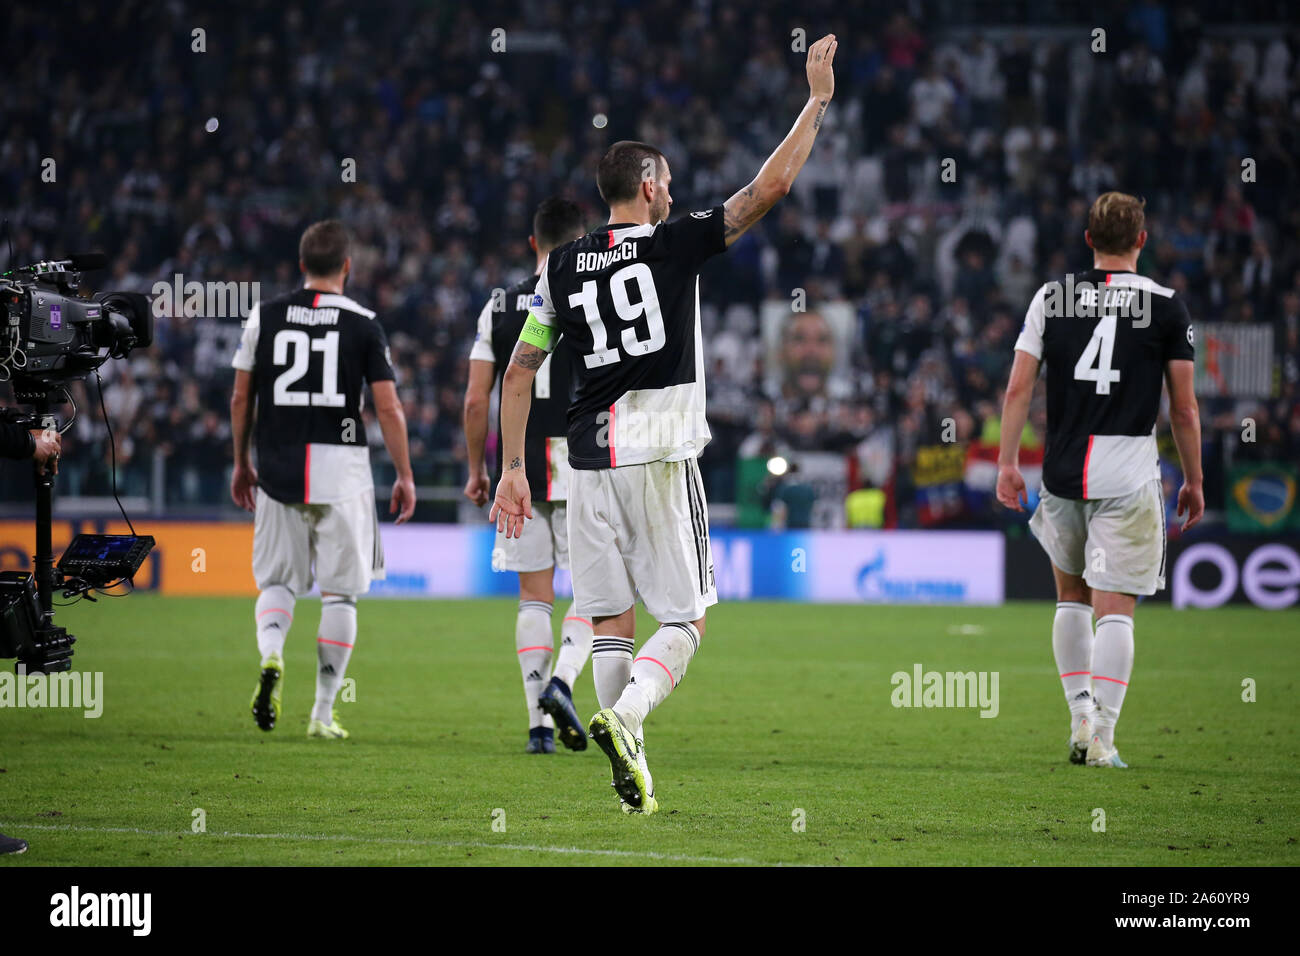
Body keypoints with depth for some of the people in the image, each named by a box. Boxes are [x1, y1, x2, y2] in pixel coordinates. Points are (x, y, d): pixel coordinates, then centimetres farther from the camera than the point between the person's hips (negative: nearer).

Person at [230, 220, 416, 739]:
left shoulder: (265, 316, 4)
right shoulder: (362, 323, -2)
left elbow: (241, 398, 8)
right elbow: (388, 408, -5)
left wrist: (241, 463, 21)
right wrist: (405, 475, 4)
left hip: (279, 468, 2)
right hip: (341, 467, -2)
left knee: (278, 580, 14)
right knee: (339, 593, 7)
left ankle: (270, 656, -17)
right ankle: (324, 713, 7)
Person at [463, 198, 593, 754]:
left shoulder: (500, 308, 4)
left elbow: (476, 400, 2)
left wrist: (476, 470, 13)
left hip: (519, 472, 3)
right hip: (581, 472, -3)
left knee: (534, 597, 8)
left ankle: (539, 724, 2)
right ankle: (561, 681, -18)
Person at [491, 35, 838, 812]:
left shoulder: (563, 267, 9)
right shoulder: (675, 245, -3)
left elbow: (519, 372, 8)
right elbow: (770, 187, -4)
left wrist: (513, 468, 12)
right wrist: (818, 102, 5)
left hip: (591, 458, 4)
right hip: (661, 455, -4)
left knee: (612, 623, 8)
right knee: (688, 618, 0)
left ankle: (631, 763, 3)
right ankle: (624, 715, -24)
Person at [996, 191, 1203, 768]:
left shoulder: (1051, 298, 4)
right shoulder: (1166, 307, -1)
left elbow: (1019, 387, 0)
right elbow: (1184, 407, 1)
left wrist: (1008, 462, 5)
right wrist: (1193, 481, 11)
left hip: (1063, 475, 3)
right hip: (1128, 477, -2)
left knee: (1071, 596, 20)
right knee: (1114, 608, -2)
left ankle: (1080, 717, 15)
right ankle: (1102, 738, -8)